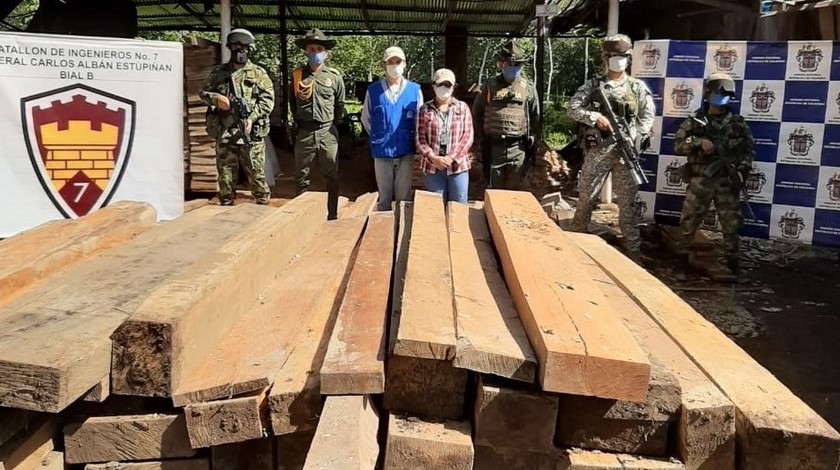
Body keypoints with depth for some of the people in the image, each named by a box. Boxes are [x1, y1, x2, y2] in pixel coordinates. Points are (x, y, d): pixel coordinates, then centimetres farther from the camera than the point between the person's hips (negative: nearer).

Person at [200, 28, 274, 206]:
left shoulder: (258, 73, 5)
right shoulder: (218, 72, 13)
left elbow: (267, 99, -3)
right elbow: (203, 92, 17)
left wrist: (252, 117, -15)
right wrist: (216, 98, -6)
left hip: (251, 132, -2)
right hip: (224, 132, 3)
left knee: (256, 171, 1)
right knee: (226, 172, 8)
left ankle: (263, 203, 12)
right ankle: (226, 204, 18)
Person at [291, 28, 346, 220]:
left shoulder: (334, 76, 0)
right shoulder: (296, 75, 4)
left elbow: (340, 104, 9)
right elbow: (293, 103, 15)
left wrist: (332, 125, 10)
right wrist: (300, 122, 14)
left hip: (327, 133, -1)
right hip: (304, 133, 1)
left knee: (332, 177, 6)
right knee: (301, 177, 8)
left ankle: (332, 216, 15)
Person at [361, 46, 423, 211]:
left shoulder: (415, 90, -1)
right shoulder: (373, 90, -1)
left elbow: (420, 119, 9)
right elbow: (366, 118, 10)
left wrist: (410, 138, 9)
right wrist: (378, 137, 10)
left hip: (406, 151, 0)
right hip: (382, 151, 0)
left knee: (404, 197, 9)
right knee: (384, 197, 10)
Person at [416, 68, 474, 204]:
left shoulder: (463, 108, 6)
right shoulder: (425, 109, 6)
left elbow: (468, 136, -1)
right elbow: (420, 138, 1)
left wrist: (451, 158, -13)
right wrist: (433, 158, -14)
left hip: (458, 166, 0)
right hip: (433, 167, 0)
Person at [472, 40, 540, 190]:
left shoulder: (528, 87, 4)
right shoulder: (489, 86, 3)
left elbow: (535, 115, 10)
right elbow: (476, 113, 10)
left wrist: (529, 138, 5)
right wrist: (482, 136, 8)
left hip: (517, 148, 0)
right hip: (493, 146, 0)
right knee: (494, 189, 9)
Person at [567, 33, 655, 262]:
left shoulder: (638, 87, 8)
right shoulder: (593, 85, 7)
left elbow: (648, 117, 2)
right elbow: (573, 108, -1)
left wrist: (632, 137, -13)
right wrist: (595, 116, -15)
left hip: (625, 151, 0)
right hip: (597, 149, 0)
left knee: (627, 202, 2)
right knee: (586, 197, 6)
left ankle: (633, 252, 8)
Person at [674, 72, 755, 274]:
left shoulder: (737, 122, 6)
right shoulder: (695, 121, 1)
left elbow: (750, 147, 11)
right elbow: (678, 144, -6)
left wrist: (742, 168, -4)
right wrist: (699, 142, -21)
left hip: (727, 181, 1)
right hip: (700, 180, -1)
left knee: (731, 224, 6)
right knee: (688, 221, 6)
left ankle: (731, 260, 20)